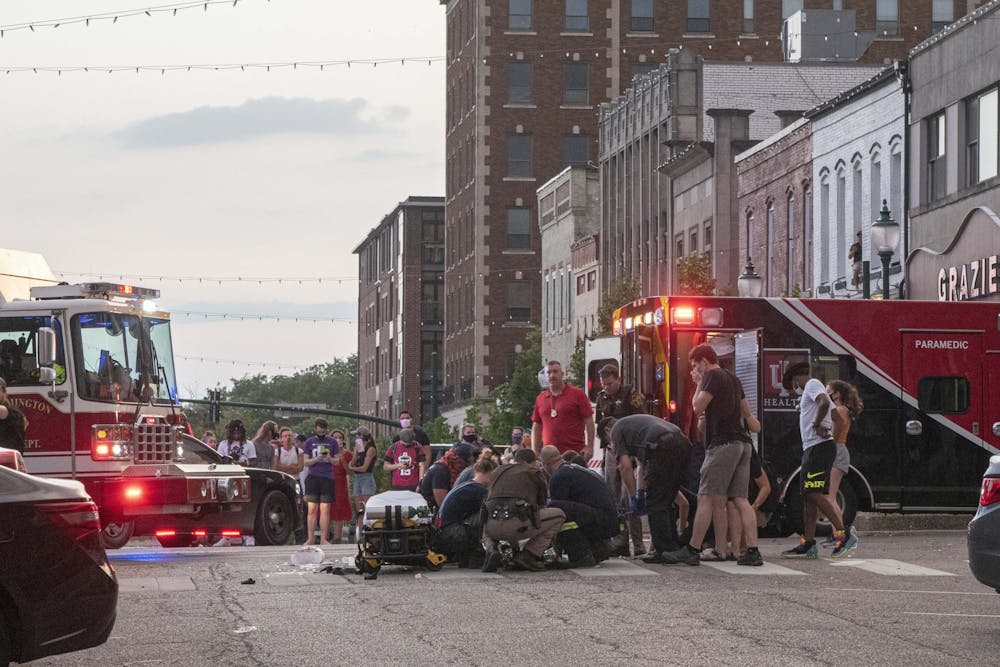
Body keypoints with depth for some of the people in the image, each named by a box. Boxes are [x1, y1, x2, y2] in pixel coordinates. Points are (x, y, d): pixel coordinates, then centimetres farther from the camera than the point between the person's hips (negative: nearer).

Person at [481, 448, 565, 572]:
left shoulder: (497, 471, 28)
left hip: (493, 529, 4)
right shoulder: (535, 472, 17)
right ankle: (528, 555, 5)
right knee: (559, 515, 17)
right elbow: (542, 503, 27)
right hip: (517, 524, -4)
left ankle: (491, 549, 5)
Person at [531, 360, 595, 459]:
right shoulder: (540, 398, 14)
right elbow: (536, 427, 18)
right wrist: (535, 451, 10)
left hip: (574, 452, -3)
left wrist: (589, 447, -9)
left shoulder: (577, 394, 2)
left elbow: (589, 422, -1)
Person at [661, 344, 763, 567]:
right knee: (741, 500, 4)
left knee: (707, 498, -7)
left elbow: (698, 407, -10)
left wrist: (699, 384, 4)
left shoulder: (712, 376, -5)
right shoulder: (734, 379, 22)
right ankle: (753, 551, -4)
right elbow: (746, 412, 28)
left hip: (723, 443, -8)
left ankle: (692, 551, -8)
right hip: (743, 443, 8)